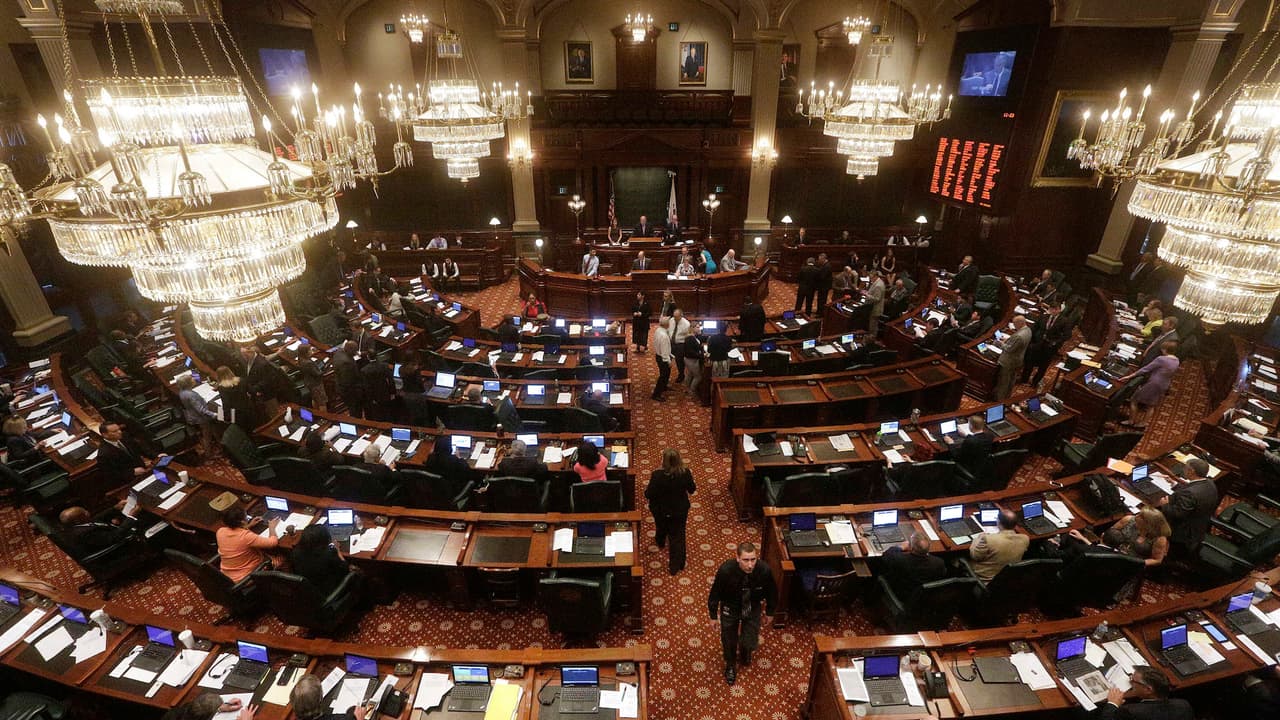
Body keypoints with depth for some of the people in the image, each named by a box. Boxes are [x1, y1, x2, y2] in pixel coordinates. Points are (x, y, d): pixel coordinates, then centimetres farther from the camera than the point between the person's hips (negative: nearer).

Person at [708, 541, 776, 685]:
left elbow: (772, 592, -9)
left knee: (750, 642, 10)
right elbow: (715, 593, -17)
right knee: (729, 639, 14)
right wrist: (713, 615, -6)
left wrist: (769, 612, 4)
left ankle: (745, 652, 49)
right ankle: (730, 666, 48)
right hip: (730, 608, -1)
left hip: (753, 608, 1)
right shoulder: (725, 570, -36)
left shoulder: (764, 570, -31)